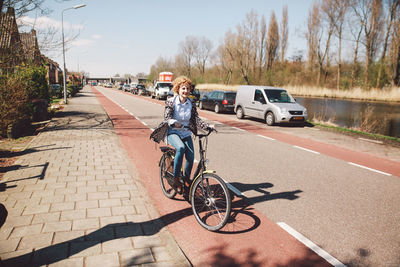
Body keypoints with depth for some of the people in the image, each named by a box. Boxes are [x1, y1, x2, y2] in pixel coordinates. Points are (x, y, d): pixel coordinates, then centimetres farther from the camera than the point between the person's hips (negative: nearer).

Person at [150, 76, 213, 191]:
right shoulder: (171, 102, -7)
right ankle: (176, 179, -23)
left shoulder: (191, 104, 3)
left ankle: (186, 180, 15)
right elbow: (167, 118, -17)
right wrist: (175, 123, -39)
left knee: (190, 157, -13)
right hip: (173, 132, -4)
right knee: (181, 148, -35)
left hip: (186, 134, 4)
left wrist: (208, 126, -23)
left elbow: (197, 119, -5)